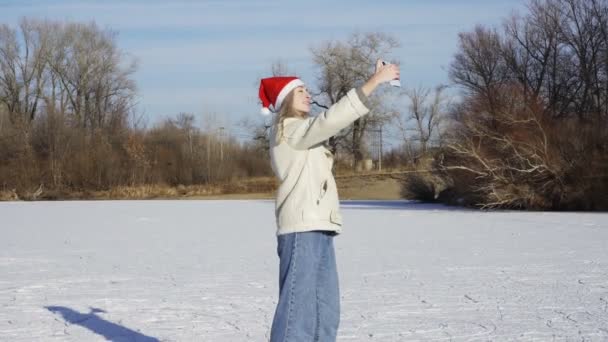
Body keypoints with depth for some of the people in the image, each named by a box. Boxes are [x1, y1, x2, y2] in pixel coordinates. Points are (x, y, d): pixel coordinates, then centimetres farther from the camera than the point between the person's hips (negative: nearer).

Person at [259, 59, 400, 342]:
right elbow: (333, 118, -19)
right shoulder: (290, 129, -8)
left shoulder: (301, 130, 25)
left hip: (318, 228, 10)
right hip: (302, 228, -10)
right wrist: (375, 81, -20)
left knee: (326, 309, 10)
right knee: (298, 307, -13)